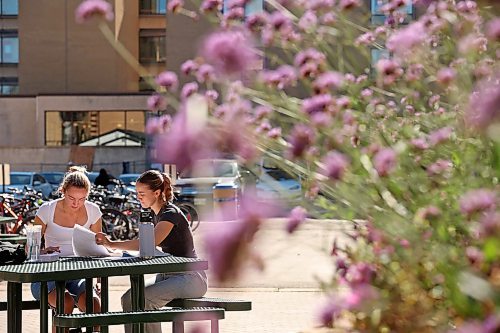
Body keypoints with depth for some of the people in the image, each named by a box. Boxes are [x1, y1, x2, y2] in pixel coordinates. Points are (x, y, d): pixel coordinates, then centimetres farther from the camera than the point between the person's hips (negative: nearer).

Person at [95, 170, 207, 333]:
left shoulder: (171, 213, -17)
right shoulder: (157, 214, 13)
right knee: (128, 298, -9)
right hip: (169, 275, 9)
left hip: (189, 277, -9)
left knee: (144, 299, -28)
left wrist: (113, 244, -36)